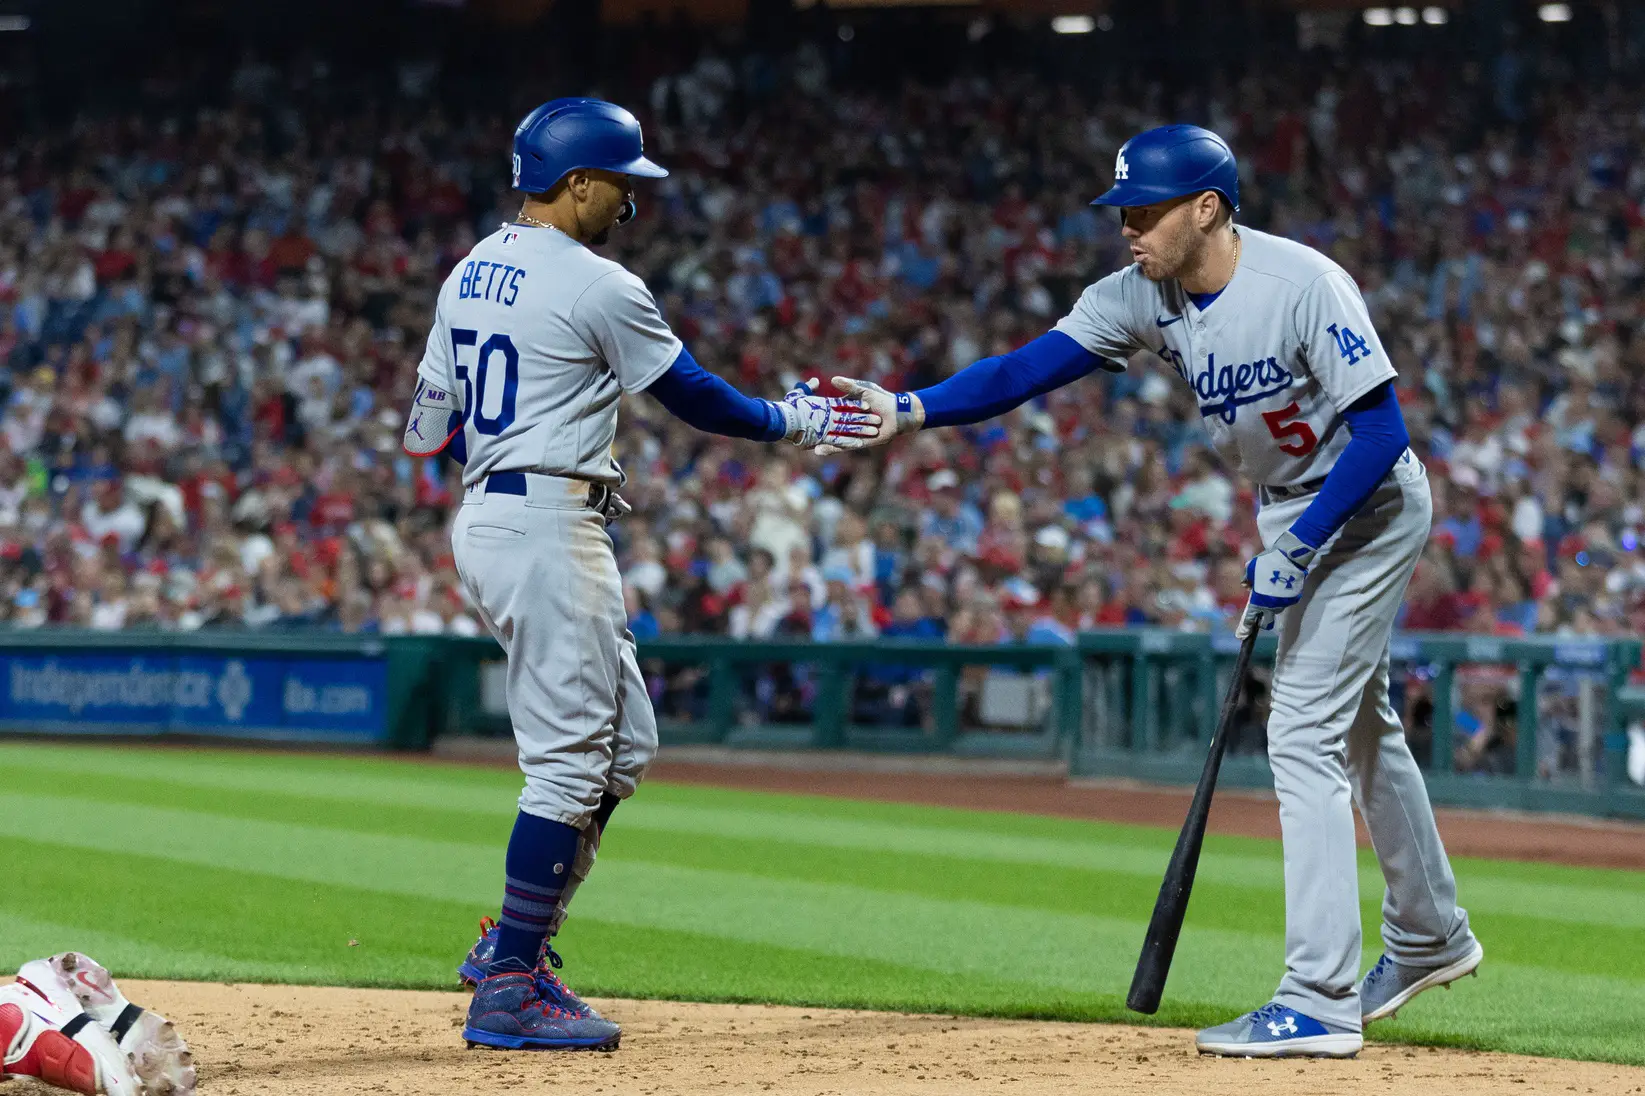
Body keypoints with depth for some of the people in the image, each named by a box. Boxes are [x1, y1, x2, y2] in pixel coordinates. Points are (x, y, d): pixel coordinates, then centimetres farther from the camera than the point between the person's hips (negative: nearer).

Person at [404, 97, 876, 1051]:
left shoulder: (469, 275, 14)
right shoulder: (599, 288, -12)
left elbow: (430, 429, 16)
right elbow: (696, 399, -4)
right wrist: (793, 422, 11)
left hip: (482, 519, 10)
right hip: (551, 527, -10)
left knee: (625, 742, 14)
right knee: (570, 760, -7)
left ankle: (515, 944, 14)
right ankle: (510, 989, -6)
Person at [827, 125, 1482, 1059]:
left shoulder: (1305, 285, -29)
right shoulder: (1145, 297, -9)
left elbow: (1383, 431, -27)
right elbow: (1031, 367, -15)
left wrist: (1297, 548, -29)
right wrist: (913, 410, -29)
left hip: (1368, 508, -8)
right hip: (1293, 516, 8)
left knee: (1305, 733, -15)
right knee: (1360, 725, 21)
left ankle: (1320, 1003, -16)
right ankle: (1430, 938, 39)